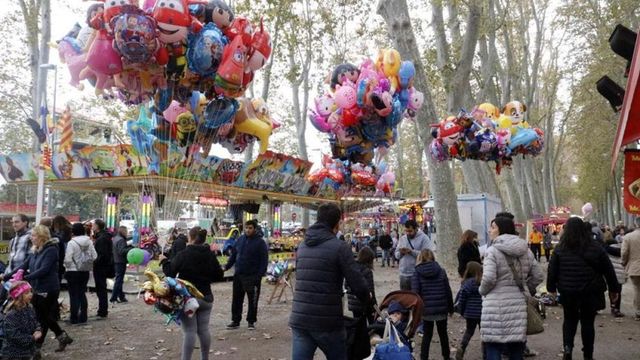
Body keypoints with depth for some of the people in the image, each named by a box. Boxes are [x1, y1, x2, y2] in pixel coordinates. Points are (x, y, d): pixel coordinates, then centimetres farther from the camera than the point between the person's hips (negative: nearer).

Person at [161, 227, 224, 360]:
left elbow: (170, 273, -5)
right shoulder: (210, 255, 0)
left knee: (189, 331, -2)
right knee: (204, 329, 12)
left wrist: (164, 261, 11)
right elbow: (219, 276, 6)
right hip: (206, 297, 4)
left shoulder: (183, 254, -13)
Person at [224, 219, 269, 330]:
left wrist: (260, 275, -17)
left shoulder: (260, 242, -8)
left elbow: (264, 261, -10)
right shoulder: (240, 239, 7)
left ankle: (251, 321, 19)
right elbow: (234, 255, 14)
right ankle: (235, 321, 21)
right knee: (236, 299, 10)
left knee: (252, 300, 6)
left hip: (252, 276, -5)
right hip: (238, 275, 5)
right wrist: (227, 266, 4)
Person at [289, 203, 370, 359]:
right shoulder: (339, 247, -10)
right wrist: (367, 298, 10)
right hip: (328, 322, -4)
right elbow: (358, 285, -13)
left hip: (299, 320, 5)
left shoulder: (302, 246, 9)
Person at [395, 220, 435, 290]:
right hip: (403, 274, 5)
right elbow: (396, 255, 10)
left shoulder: (423, 238, -6)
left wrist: (411, 251, -21)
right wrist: (401, 253, -12)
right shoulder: (402, 239, 11)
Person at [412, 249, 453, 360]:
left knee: (427, 335, 12)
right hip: (441, 309, 1)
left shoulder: (417, 273, -5)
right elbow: (448, 291, 1)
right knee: (443, 334, 18)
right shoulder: (441, 271, 0)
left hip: (426, 310, -1)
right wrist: (451, 308, 10)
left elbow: (415, 293, -11)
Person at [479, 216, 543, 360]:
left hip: (496, 306, -6)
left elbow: (489, 279, -16)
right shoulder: (525, 251, 10)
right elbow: (538, 276, 13)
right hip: (518, 305, 6)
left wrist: (482, 291, 3)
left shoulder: (492, 251, -9)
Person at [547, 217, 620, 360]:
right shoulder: (595, 246, -4)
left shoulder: (560, 248, -5)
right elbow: (608, 270, 2)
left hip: (568, 292, 0)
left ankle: (567, 347, 0)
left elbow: (552, 270, -1)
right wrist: (614, 289, 11)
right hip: (591, 292, 0)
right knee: (587, 322, 12)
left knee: (569, 319, 17)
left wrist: (551, 287, 11)